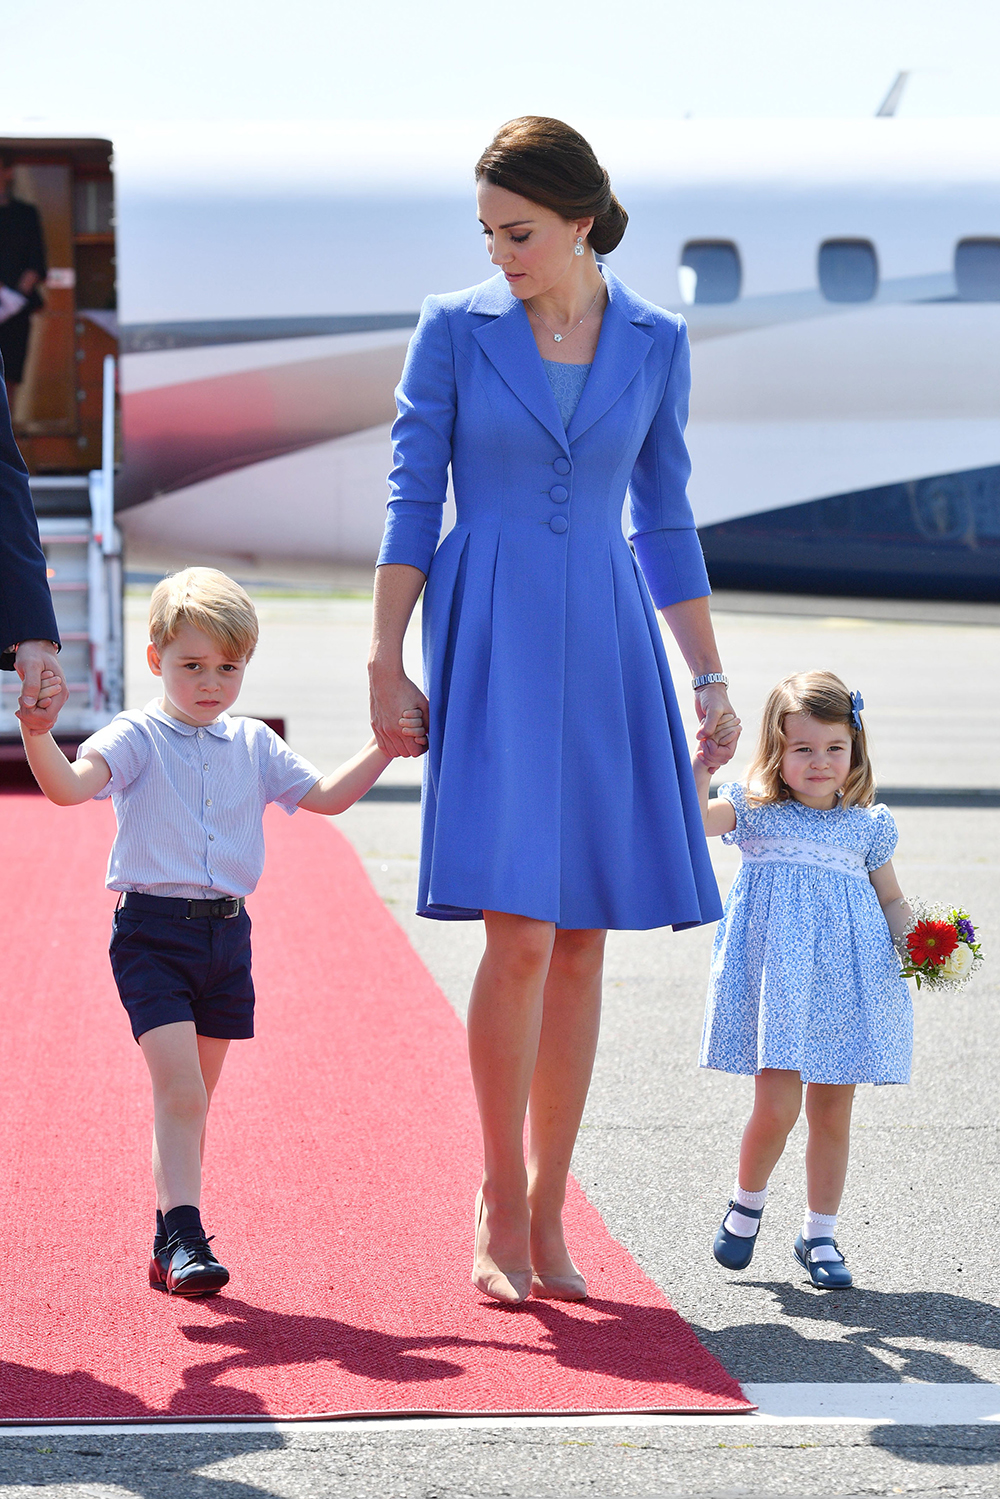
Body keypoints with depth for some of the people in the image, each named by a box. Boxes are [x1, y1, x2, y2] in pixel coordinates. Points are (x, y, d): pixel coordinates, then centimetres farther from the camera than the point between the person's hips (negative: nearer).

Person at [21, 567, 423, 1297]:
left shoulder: (253, 744, 12)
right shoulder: (138, 738, -4)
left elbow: (327, 795, 18)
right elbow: (70, 786, -20)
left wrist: (384, 748, 8)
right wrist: (38, 731, -38)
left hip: (226, 934, 5)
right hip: (152, 933, -5)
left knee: (191, 1099, 13)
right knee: (180, 1089, -17)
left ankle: (171, 1247, 21)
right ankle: (183, 1236, -18)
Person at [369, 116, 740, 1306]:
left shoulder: (655, 344, 6)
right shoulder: (453, 330, 0)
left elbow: (665, 522, 12)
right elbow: (411, 503, 1)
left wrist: (709, 681, 10)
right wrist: (386, 664, -4)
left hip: (604, 646, 3)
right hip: (489, 642, -3)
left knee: (582, 942, 3)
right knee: (520, 931, -12)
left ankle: (546, 1213, 12)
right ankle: (500, 1204, 2)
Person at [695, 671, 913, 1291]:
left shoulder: (868, 826, 9)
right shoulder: (756, 812, 2)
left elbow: (892, 901, 17)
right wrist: (701, 768, -25)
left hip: (844, 983, 3)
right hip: (777, 977, -3)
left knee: (832, 1113, 7)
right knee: (777, 1107, -11)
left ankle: (820, 1234, 21)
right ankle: (747, 1205, 17)